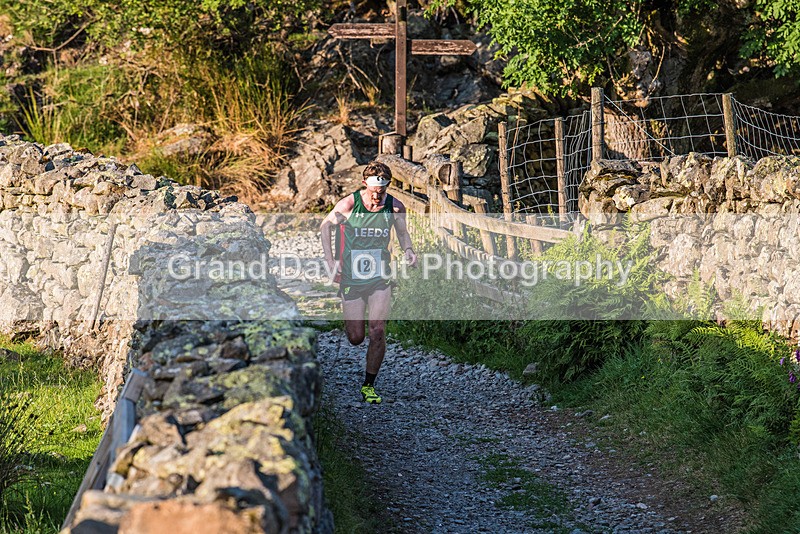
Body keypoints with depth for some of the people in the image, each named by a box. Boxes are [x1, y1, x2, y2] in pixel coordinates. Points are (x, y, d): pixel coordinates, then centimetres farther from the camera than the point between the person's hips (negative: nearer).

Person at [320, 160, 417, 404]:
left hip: (380, 279, 1)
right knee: (355, 338, 3)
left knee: (378, 333, -10)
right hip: (351, 278, -1)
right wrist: (330, 260, -5)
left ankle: (369, 386, 8)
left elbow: (402, 232, 13)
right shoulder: (348, 204, -12)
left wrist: (408, 250, -8)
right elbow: (325, 226, 3)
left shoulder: (395, 207, -6)